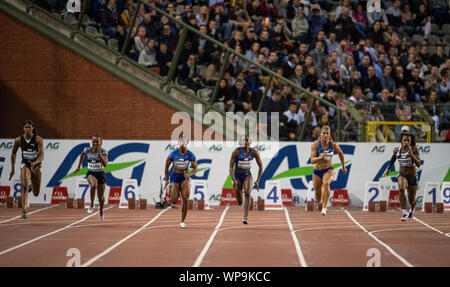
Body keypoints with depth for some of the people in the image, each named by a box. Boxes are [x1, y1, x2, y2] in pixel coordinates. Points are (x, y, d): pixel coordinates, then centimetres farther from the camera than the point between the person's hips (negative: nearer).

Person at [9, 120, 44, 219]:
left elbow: (41, 156, -24)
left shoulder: (38, 139, -16)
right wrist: (12, 169, 8)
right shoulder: (19, 140, -9)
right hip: (25, 165, 0)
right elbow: (13, 153, 7)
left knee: (36, 193, 9)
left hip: (36, 166, 0)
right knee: (25, 186, -27)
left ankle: (31, 186, 47)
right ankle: (24, 211, -26)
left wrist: (34, 163, -43)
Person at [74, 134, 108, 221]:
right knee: (94, 185, -38)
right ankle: (92, 204, -19)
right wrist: (79, 166, 20)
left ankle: (101, 211, 42)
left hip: (101, 174, 0)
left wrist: (99, 153, -34)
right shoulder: (87, 150, -7)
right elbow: (82, 155, 18)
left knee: (101, 197, 9)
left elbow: (105, 164, -28)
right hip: (91, 173, 0)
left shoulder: (103, 151, -14)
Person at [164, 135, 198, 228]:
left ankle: (182, 221, -4)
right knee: (173, 201, -12)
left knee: (185, 199, -19)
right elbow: (166, 166, 1)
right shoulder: (173, 154, -11)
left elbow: (195, 169, -4)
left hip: (185, 177, 1)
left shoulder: (190, 155, -9)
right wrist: (167, 180, 2)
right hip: (175, 176, -1)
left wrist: (189, 174, -26)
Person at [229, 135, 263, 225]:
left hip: (247, 175, 1)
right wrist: (234, 180, -32)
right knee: (239, 202, 7)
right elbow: (230, 167, -19)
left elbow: (260, 166, 0)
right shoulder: (236, 152, -19)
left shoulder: (254, 152, -12)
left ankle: (245, 218, -29)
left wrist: (258, 181, -5)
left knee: (247, 193, -29)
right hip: (237, 176, -1)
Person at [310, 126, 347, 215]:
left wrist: (343, 166, 19)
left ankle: (324, 208, -33)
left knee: (326, 183, -36)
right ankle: (321, 202, 51)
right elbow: (312, 161, -22)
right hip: (317, 171, 1)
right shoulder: (315, 144, -16)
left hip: (329, 170, 0)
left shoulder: (333, 145, -11)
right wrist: (321, 157, -41)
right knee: (318, 199, 11)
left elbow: (341, 154, 10)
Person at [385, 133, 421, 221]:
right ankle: (404, 214, -33)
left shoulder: (414, 149, -15)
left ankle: (412, 209, 49)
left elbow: (418, 164, -24)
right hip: (402, 175, 1)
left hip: (412, 176, 0)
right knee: (401, 188, -34)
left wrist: (411, 154, -36)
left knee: (411, 200, 10)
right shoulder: (397, 150, -6)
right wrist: (389, 168, 28)